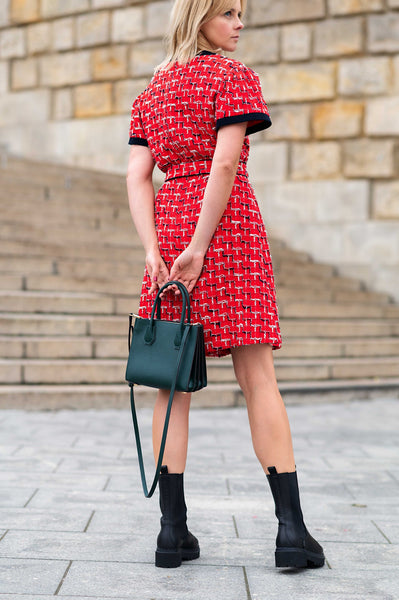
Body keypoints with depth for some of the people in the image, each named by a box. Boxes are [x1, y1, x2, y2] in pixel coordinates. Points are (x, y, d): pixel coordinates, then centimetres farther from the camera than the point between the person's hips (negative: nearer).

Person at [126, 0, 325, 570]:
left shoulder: (151, 92, 17)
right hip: (230, 227, -5)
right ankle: (292, 529, -6)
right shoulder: (236, 78, 0)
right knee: (258, 378, -5)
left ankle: (173, 530, 2)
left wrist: (154, 250, -4)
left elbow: (137, 175, 5)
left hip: (168, 225, 5)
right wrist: (201, 248, -14)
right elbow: (225, 164, -13)